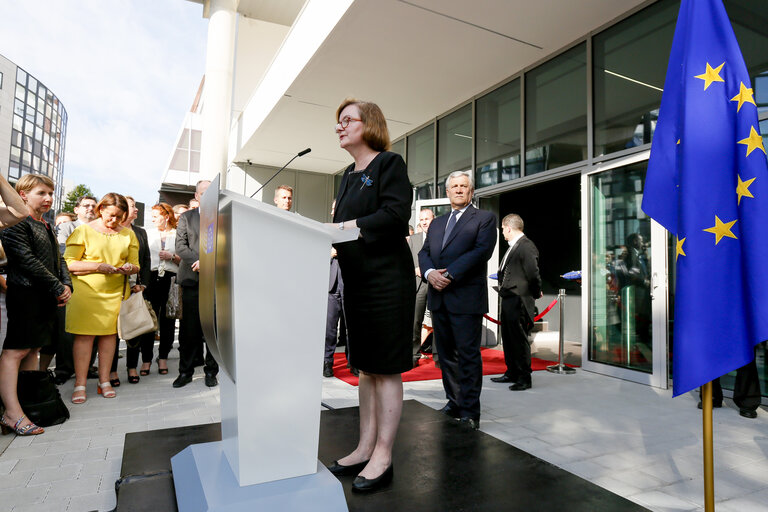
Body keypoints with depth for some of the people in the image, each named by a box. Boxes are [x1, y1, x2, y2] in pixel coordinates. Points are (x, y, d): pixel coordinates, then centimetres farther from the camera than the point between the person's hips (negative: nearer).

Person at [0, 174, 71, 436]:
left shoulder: (47, 228, 19)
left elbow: (59, 260, 17)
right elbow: (27, 260, -16)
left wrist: (67, 285, 0)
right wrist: (58, 288, -15)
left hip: (47, 297, 9)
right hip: (25, 294, -9)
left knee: (34, 348, 12)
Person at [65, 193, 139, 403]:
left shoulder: (128, 234, 11)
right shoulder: (84, 230, 2)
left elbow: (135, 265, 13)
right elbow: (69, 263, -3)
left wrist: (129, 268, -10)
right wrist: (98, 266, -16)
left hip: (115, 292, 3)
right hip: (86, 290, -3)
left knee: (109, 334, 5)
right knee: (85, 335, -4)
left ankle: (104, 381, 13)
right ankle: (80, 384, 3)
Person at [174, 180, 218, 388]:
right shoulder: (186, 217, 14)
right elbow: (180, 246, 5)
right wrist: (197, 262, -10)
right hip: (191, 279, 1)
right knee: (188, 328, 2)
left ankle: (211, 371, 12)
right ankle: (185, 371, 14)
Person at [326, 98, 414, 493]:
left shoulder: (389, 163, -4)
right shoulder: (349, 174, 19)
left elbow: (396, 213, -18)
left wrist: (350, 226, -20)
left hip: (387, 279, -8)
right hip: (357, 279, 8)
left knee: (386, 369, 0)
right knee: (365, 367, 13)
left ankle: (383, 457, 12)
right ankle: (365, 448, 25)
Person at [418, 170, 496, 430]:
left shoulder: (484, 218, 3)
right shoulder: (436, 223, 20)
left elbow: (481, 251, -11)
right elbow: (424, 252, 13)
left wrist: (449, 275, -17)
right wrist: (429, 272, -9)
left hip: (466, 298, -6)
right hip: (438, 297, 6)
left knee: (468, 355, -2)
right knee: (446, 353, 12)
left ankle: (469, 411, 7)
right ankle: (454, 402, 25)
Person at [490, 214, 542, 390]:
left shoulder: (526, 247, -17)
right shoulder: (513, 247, 15)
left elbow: (533, 273, -20)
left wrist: (536, 294, -7)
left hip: (519, 302, -10)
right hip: (508, 301, 10)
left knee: (519, 339, -1)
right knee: (508, 338, 18)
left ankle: (524, 378, 12)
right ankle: (512, 373, 31)